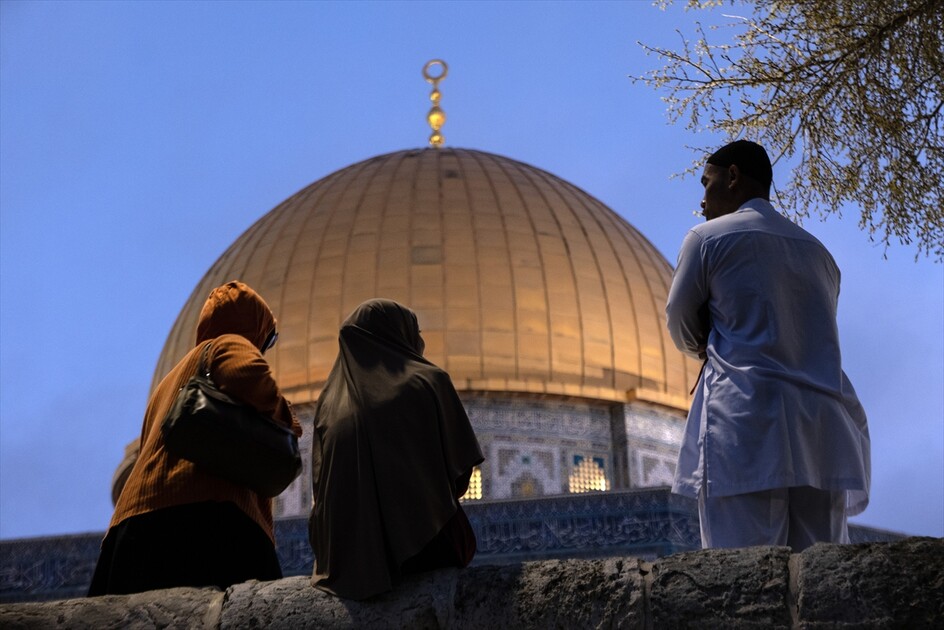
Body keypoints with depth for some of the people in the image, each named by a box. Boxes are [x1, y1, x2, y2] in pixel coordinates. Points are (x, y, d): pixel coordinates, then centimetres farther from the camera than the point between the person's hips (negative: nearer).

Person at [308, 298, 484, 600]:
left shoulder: (332, 399, 11)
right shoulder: (429, 381, 1)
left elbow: (321, 485, 12)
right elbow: (461, 464, 2)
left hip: (351, 555, 4)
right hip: (425, 543, -4)